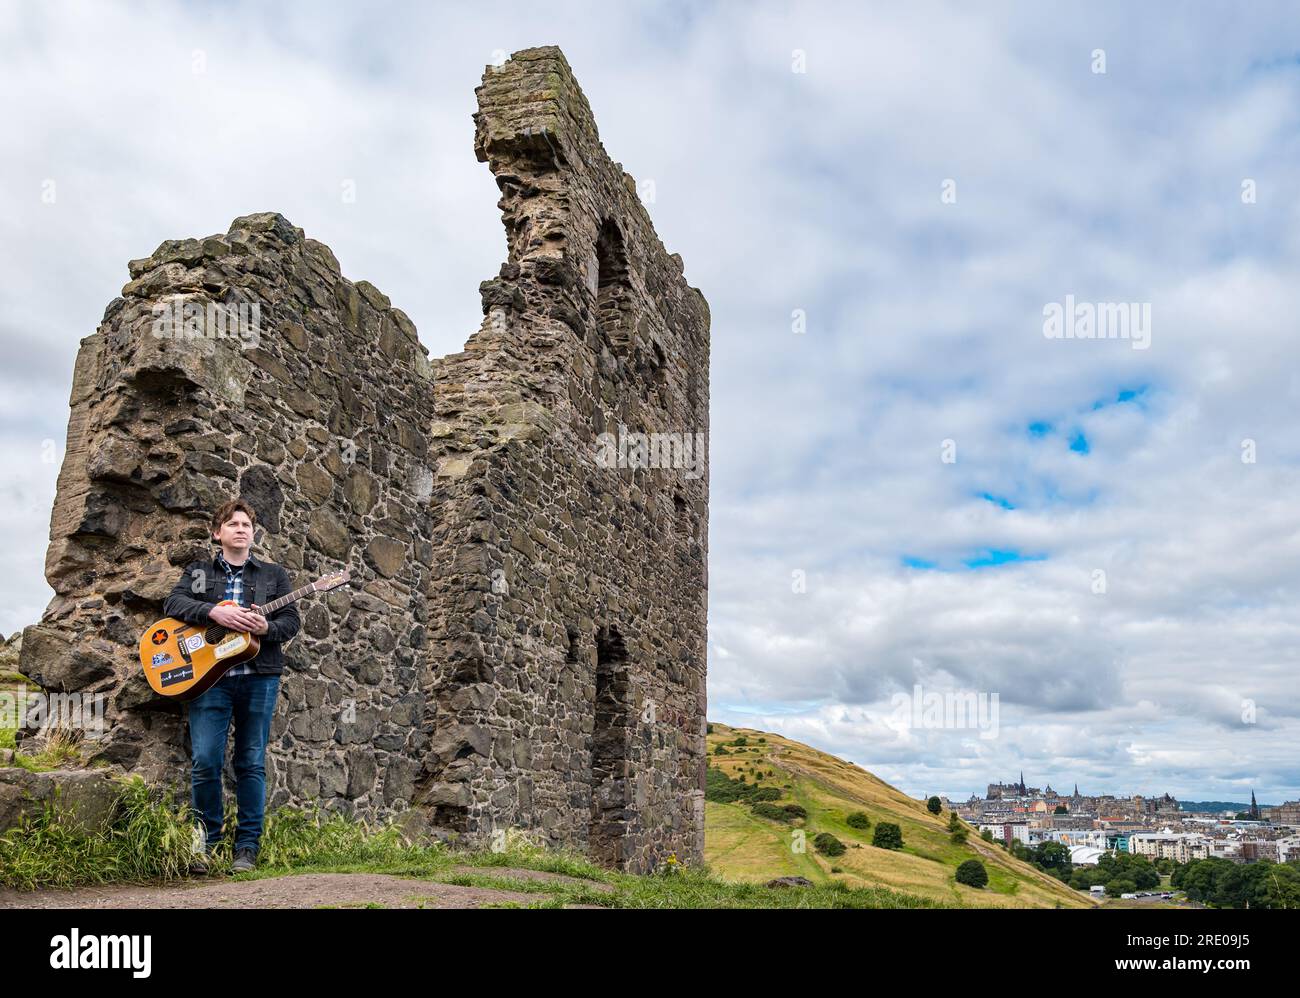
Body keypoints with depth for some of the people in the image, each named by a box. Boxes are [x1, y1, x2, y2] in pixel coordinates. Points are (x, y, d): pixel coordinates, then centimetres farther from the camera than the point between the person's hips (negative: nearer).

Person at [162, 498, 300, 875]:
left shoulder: (274, 574, 16)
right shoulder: (198, 572, 16)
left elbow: (292, 621, 7)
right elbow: (173, 603, -1)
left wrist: (267, 627, -14)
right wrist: (214, 612, -17)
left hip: (259, 676, 0)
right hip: (209, 674, 0)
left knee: (251, 763, 2)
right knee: (205, 761, -6)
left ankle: (247, 847, 8)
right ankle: (206, 841, 10)